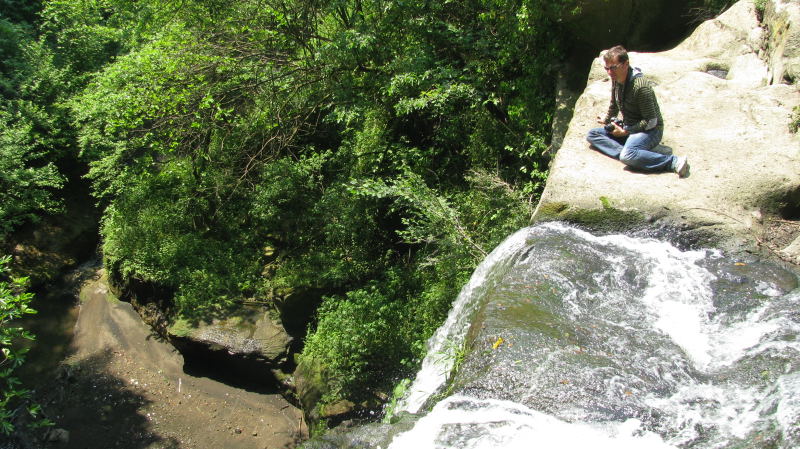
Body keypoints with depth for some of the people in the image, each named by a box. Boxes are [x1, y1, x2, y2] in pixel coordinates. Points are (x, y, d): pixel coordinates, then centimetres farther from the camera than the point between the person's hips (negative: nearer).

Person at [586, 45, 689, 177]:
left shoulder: (640, 85, -24)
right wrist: (606, 120, 27)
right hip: (627, 128, 9)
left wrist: (625, 132, -20)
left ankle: (674, 162, -30)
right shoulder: (616, 79, 2)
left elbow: (651, 122, -22)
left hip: (649, 131, -9)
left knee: (627, 156, -38)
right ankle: (626, 152, -26)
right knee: (592, 134, -6)